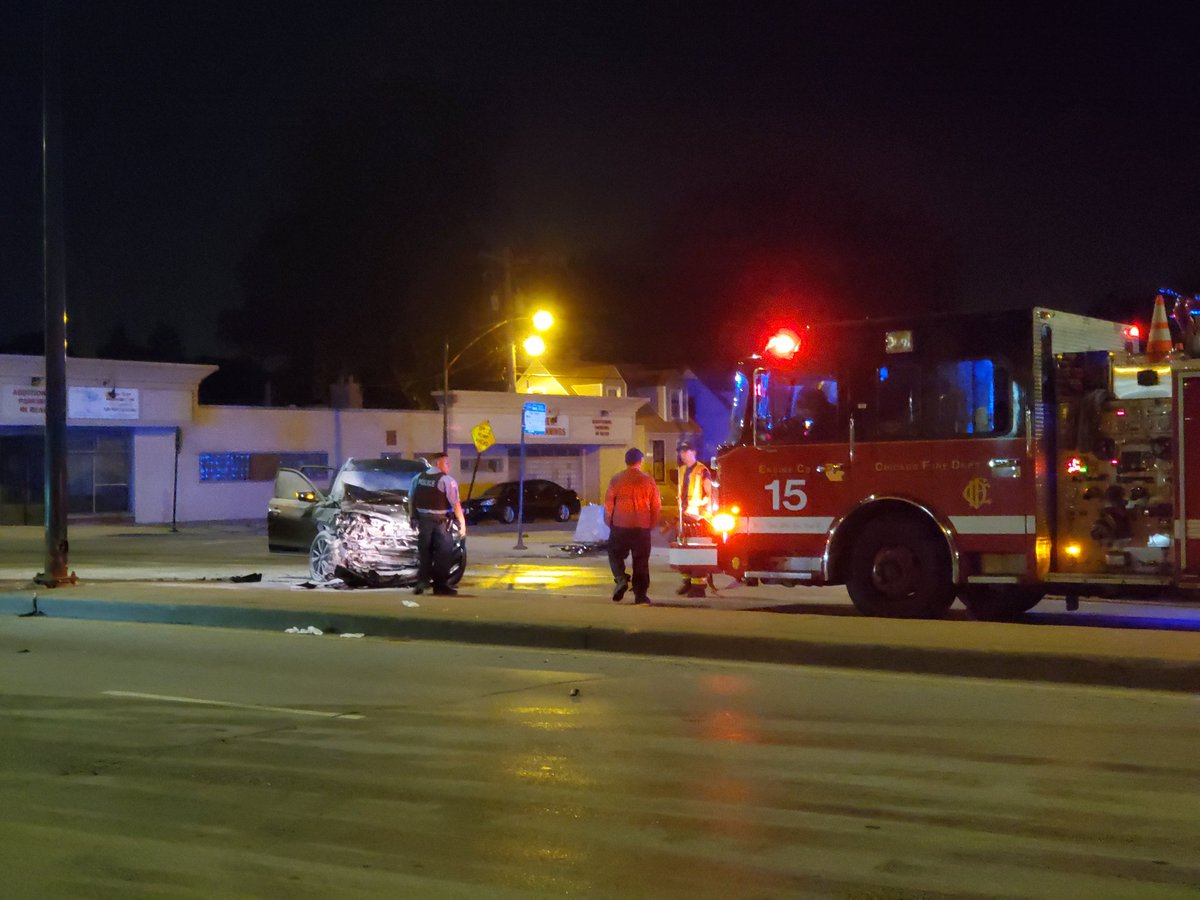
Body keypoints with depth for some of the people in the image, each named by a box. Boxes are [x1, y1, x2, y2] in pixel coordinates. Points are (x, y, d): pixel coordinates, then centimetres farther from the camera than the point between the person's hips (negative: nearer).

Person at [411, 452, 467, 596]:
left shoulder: (419, 478, 9)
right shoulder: (447, 480, -11)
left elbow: (412, 499, 14)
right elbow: (455, 504, -16)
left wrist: (414, 517, 23)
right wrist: (462, 522, -10)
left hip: (423, 520, 6)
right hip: (440, 521, -6)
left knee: (424, 552, 14)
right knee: (443, 552, 3)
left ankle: (421, 582, 17)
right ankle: (440, 585, 5)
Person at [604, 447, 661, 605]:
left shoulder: (616, 480, -3)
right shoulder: (648, 481, 0)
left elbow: (608, 504, 0)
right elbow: (656, 506, 3)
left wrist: (609, 523, 14)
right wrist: (651, 524, 17)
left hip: (620, 526, -1)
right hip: (642, 527, 1)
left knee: (616, 554, 16)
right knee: (641, 561, 7)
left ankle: (621, 579, -8)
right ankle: (640, 594, 4)